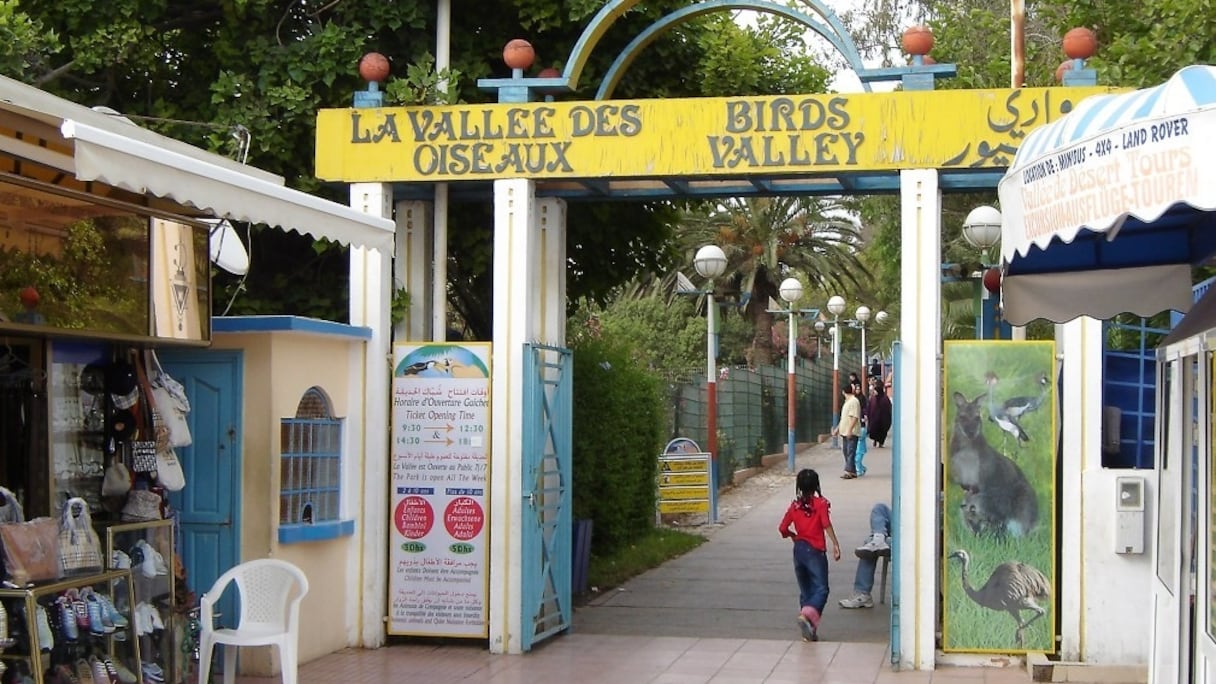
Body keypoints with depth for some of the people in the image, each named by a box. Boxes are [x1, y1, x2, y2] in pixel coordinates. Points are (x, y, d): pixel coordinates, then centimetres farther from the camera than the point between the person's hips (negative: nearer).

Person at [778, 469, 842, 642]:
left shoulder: (794, 506, 7)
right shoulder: (821, 504, -4)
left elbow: (782, 528, 4)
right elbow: (827, 525, -15)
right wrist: (835, 544, -16)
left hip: (799, 549, 5)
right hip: (815, 551, -5)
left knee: (805, 591, 13)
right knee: (821, 589, -7)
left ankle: (809, 631, 11)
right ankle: (807, 615, -34)